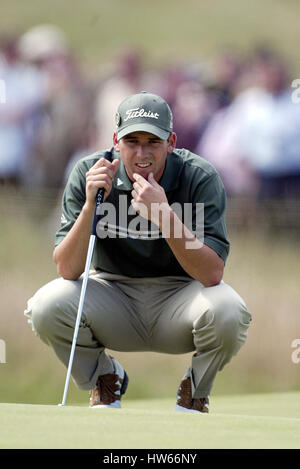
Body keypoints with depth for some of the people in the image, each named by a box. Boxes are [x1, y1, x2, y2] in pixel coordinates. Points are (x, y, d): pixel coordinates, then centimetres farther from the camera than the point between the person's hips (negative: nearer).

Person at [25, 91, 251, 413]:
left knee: (227, 312, -34)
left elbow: (212, 274, -27)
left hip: (178, 296, -1)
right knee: (46, 307, -27)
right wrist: (90, 205, -33)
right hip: (113, 295, 1)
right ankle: (105, 380, 6)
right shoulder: (88, 173, -13)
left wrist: (165, 216, -39)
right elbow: (67, 270, -19)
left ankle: (195, 391, 1)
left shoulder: (200, 178, -18)